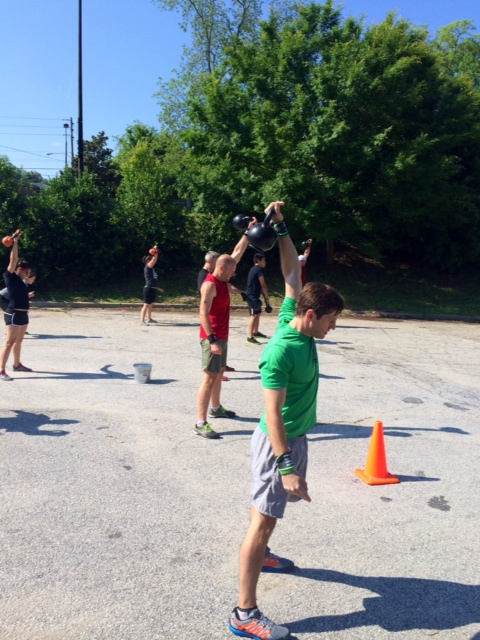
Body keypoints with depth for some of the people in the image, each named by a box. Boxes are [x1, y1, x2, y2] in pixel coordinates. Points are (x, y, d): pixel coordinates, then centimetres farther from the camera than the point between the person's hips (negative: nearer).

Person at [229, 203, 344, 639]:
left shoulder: (296, 321, -3)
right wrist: (286, 465, -29)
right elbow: (273, 413, -27)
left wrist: (281, 226, 1)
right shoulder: (281, 351, -27)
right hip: (279, 442, -9)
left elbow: (292, 271, 6)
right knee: (263, 519, -3)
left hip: (295, 437, 9)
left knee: (272, 511, 28)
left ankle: (262, 553, 51)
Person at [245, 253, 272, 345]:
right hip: (252, 296, -11)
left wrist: (264, 297, 17)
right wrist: (267, 298, -8)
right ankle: (250, 337, -14)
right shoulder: (259, 270, -14)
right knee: (254, 315, -12)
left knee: (258, 314, 19)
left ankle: (256, 332, 33)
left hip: (253, 295, 11)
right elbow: (263, 285, -14)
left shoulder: (254, 269, 17)